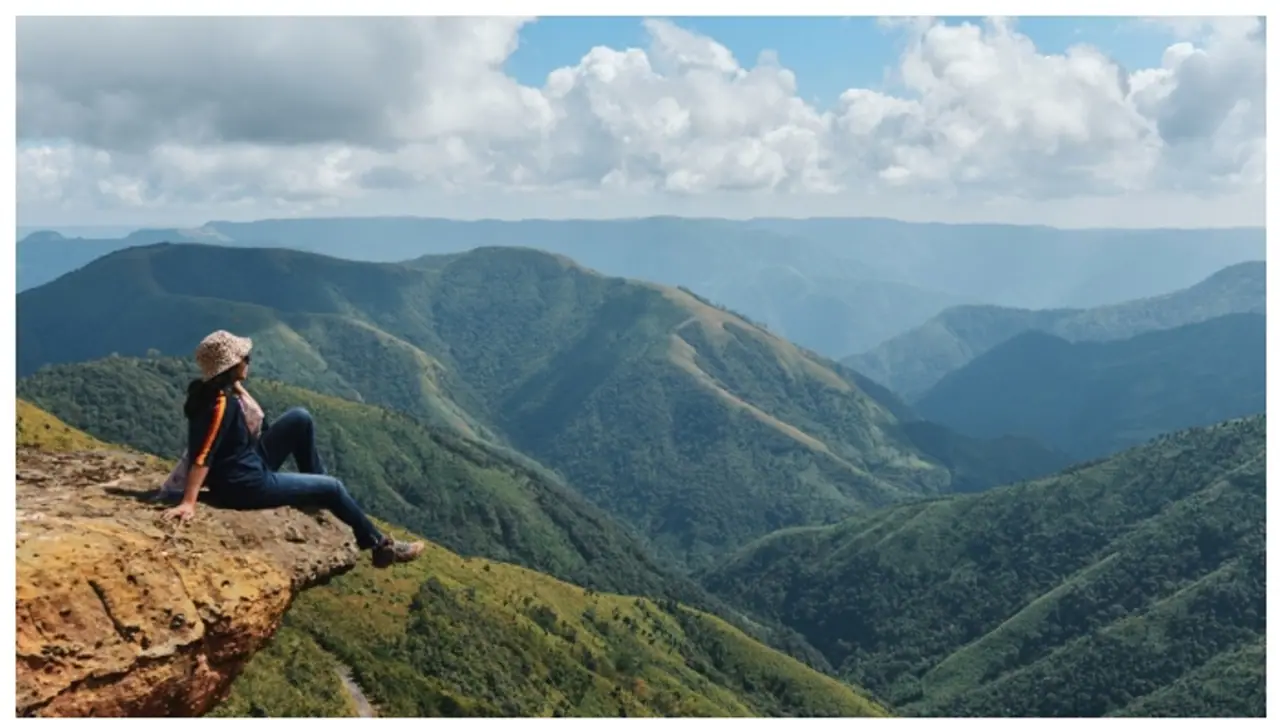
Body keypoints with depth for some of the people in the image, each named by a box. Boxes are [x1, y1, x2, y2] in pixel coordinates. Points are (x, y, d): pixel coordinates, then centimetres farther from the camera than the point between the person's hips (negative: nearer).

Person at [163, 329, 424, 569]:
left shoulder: (217, 389, -1)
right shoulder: (221, 404, -29)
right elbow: (202, 457, -34)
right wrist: (188, 503, -38)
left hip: (250, 463, 9)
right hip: (245, 486, -9)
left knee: (300, 419, 9)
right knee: (333, 487, 1)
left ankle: (315, 489, 22)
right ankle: (380, 545, 16)